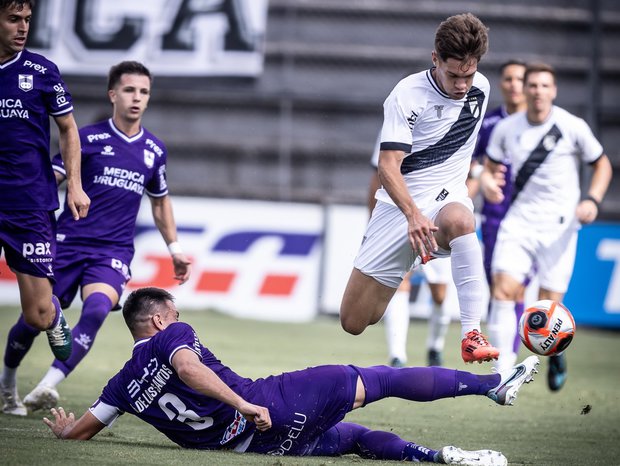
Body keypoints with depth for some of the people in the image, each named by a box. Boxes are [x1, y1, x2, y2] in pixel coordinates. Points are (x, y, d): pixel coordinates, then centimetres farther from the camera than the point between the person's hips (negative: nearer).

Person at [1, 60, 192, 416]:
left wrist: (175, 248, 22)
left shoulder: (155, 150, 10)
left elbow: (160, 201, 25)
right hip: (69, 243, -1)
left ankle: (48, 387, -33)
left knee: (97, 309, -27)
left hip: (114, 253, 1)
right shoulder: (89, 139, -1)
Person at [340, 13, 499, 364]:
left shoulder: (481, 89, 1)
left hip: (448, 197, 2)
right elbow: (388, 167, -23)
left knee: (458, 220, -40)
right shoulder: (407, 95, -15)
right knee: (354, 323, 0)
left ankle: (472, 334, -43)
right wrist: (413, 215, -38)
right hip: (399, 205, -2)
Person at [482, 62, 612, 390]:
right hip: (518, 222, 2)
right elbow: (491, 165, 16)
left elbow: (602, 165, 7)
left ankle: (555, 352, 30)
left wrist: (592, 200, -9)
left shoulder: (573, 127, -4)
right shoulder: (506, 129, 2)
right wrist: (488, 182, -8)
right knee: (503, 288, -17)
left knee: (548, 306, -4)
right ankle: (503, 370, -13)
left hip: (559, 227, -2)